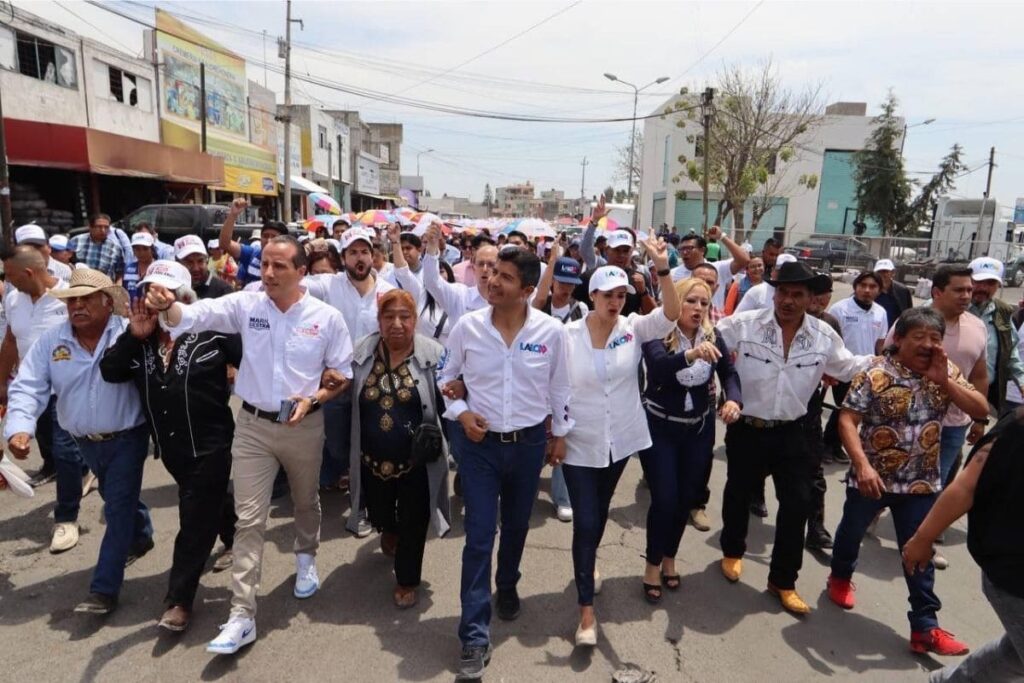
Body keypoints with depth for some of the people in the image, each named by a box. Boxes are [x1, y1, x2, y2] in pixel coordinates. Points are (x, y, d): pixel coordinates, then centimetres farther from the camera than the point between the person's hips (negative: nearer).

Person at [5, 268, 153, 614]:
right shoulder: (51, 340, -5)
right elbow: (28, 387, -9)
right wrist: (19, 428, -23)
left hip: (126, 438, -5)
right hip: (86, 443, 5)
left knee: (118, 509, -3)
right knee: (116, 500, 26)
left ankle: (104, 590, 6)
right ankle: (140, 537, 54)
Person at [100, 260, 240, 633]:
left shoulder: (211, 332, -15)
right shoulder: (140, 340, 2)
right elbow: (109, 372, -9)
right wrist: (134, 336, -18)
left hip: (210, 444, -6)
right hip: (170, 447, 6)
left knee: (195, 521, -1)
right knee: (210, 503, 27)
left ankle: (179, 600, 9)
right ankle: (234, 538, 54)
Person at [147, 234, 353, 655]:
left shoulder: (327, 318, -8)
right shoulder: (245, 305, -6)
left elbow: (342, 374, -1)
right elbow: (195, 316, -17)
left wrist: (312, 398, -17)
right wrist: (167, 306, -39)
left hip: (304, 427, 0)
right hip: (253, 426, 0)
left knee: (306, 502, 21)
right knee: (248, 519, 0)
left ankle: (306, 559, 51)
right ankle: (242, 615, 7)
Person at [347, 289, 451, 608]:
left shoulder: (433, 353, -12)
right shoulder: (361, 352, -4)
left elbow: (445, 403, -6)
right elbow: (348, 401, 7)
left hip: (417, 459, -3)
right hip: (373, 458, 3)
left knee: (413, 522, 10)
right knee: (379, 515, 24)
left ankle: (406, 580, 34)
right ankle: (390, 531, 60)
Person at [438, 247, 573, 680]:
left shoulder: (551, 331, -10)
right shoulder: (467, 326, -11)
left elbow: (559, 386, 2)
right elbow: (445, 375, 4)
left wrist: (560, 435, 8)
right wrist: (460, 413, -11)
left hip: (529, 443, 2)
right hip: (479, 442, -1)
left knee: (517, 525, 20)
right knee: (479, 535, -2)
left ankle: (507, 587, 49)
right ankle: (474, 636, 8)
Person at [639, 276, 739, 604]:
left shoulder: (712, 337, -3)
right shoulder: (658, 334, -16)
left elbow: (729, 373, -13)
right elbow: (657, 368, -36)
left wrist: (733, 399, -34)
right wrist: (691, 354, -54)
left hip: (700, 428, 4)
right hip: (660, 427, -4)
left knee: (686, 497, 13)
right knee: (664, 498, -5)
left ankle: (669, 558, 34)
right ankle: (652, 564, 17)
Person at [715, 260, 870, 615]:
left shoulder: (824, 336, -4)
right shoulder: (744, 325, -14)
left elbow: (848, 367, 10)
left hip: (791, 433, 2)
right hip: (746, 429, -2)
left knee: (797, 504, 5)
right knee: (739, 494, 17)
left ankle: (783, 580, 24)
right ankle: (732, 551, 45)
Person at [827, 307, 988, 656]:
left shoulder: (946, 372, -3)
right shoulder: (875, 374, -18)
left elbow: (981, 410, -8)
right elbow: (847, 420, -21)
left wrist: (944, 380, -20)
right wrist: (862, 465, -31)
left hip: (921, 482, 3)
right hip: (872, 478, -2)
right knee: (852, 532, 20)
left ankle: (925, 627, 17)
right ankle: (840, 577, 48)